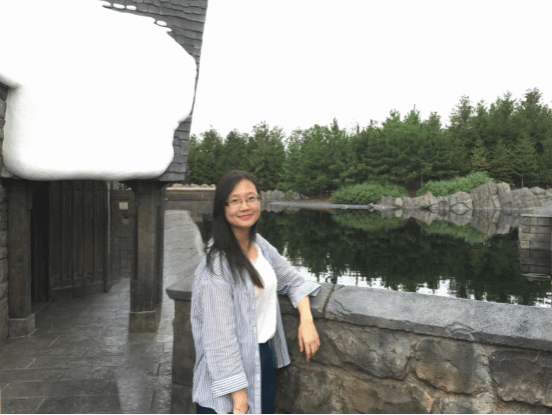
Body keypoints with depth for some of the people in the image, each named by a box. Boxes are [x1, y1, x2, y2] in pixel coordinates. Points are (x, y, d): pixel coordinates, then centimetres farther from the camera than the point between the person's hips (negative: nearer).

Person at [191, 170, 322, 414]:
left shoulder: (260, 245, 1)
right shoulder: (218, 264, -22)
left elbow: (292, 281, 13)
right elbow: (220, 335, -22)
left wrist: (306, 320, -3)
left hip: (265, 357, 7)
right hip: (234, 365, -7)